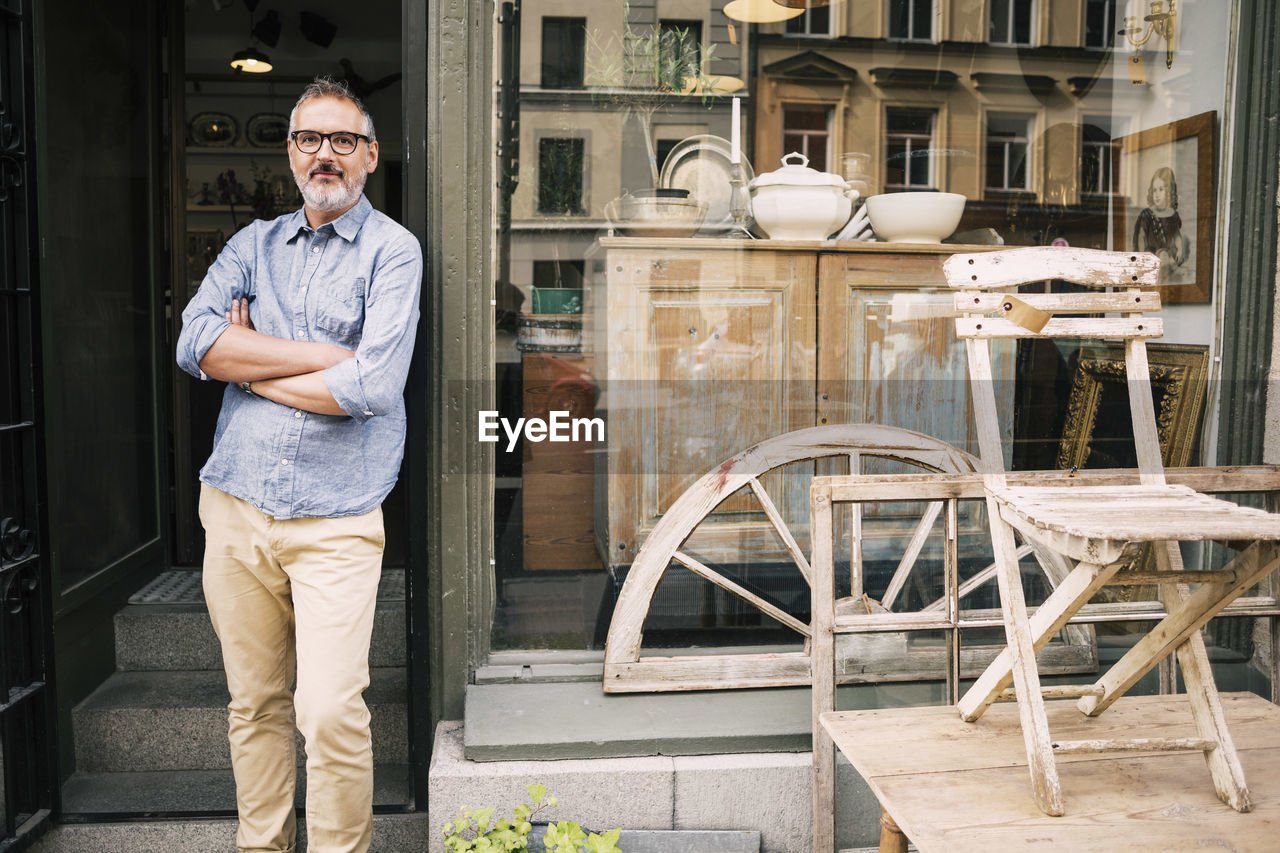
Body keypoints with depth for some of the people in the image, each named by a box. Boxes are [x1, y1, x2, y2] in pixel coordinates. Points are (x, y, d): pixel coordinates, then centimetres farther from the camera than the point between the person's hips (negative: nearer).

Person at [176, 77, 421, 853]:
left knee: (331, 714, -8)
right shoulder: (253, 245, 13)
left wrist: (251, 365, -5)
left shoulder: (392, 251, -3)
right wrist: (324, 356, -12)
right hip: (235, 506, 5)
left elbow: (372, 386, -17)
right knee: (253, 705, 14)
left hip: (334, 522, -4)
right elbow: (196, 343, -4)